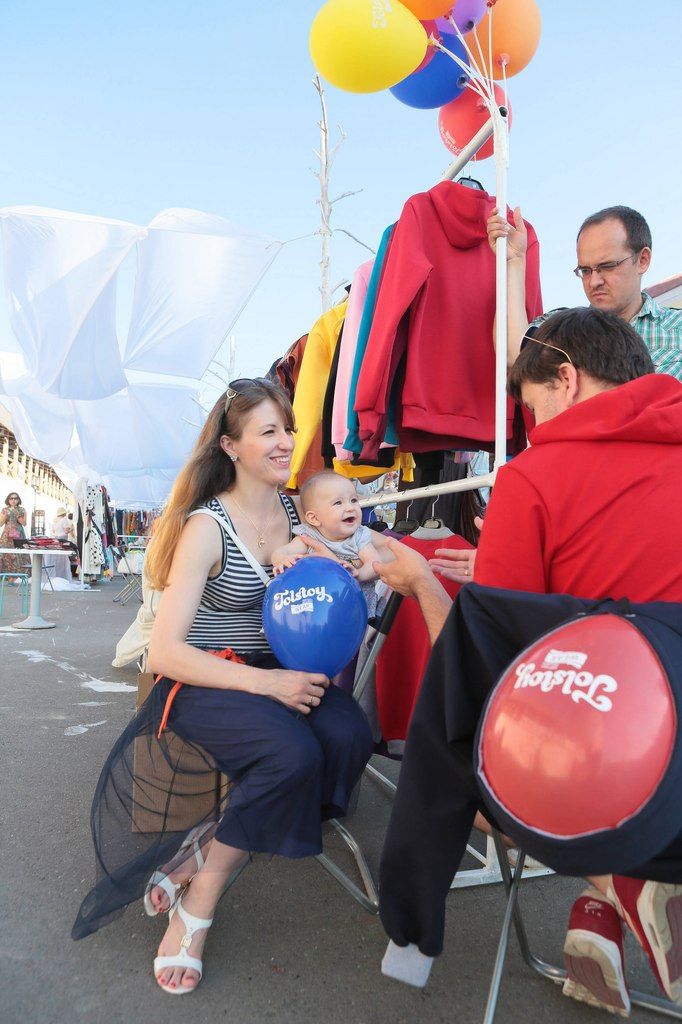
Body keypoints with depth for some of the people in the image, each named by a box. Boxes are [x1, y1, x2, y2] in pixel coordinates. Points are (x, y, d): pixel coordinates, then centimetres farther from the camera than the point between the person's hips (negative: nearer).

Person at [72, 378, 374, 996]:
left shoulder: (293, 510, 6)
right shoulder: (207, 526, -12)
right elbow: (164, 652, -17)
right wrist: (266, 684, -25)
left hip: (274, 670, 6)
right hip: (202, 683, -5)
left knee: (349, 735, -24)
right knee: (293, 752, -32)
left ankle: (201, 857, -8)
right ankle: (199, 904, -8)